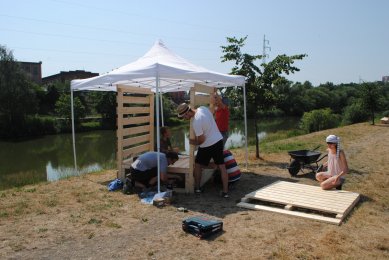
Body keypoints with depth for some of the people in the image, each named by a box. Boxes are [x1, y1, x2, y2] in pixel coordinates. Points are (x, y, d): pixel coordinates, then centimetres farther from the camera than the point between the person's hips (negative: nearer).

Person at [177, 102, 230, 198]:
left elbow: (201, 139, -18)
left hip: (207, 145, -7)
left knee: (198, 165, 14)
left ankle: (197, 188, 26)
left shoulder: (196, 122, -24)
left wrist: (194, 143, 3)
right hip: (218, 140, 7)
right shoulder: (203, 108, -2)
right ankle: (225, 191, 9)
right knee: (222, 167, 7)